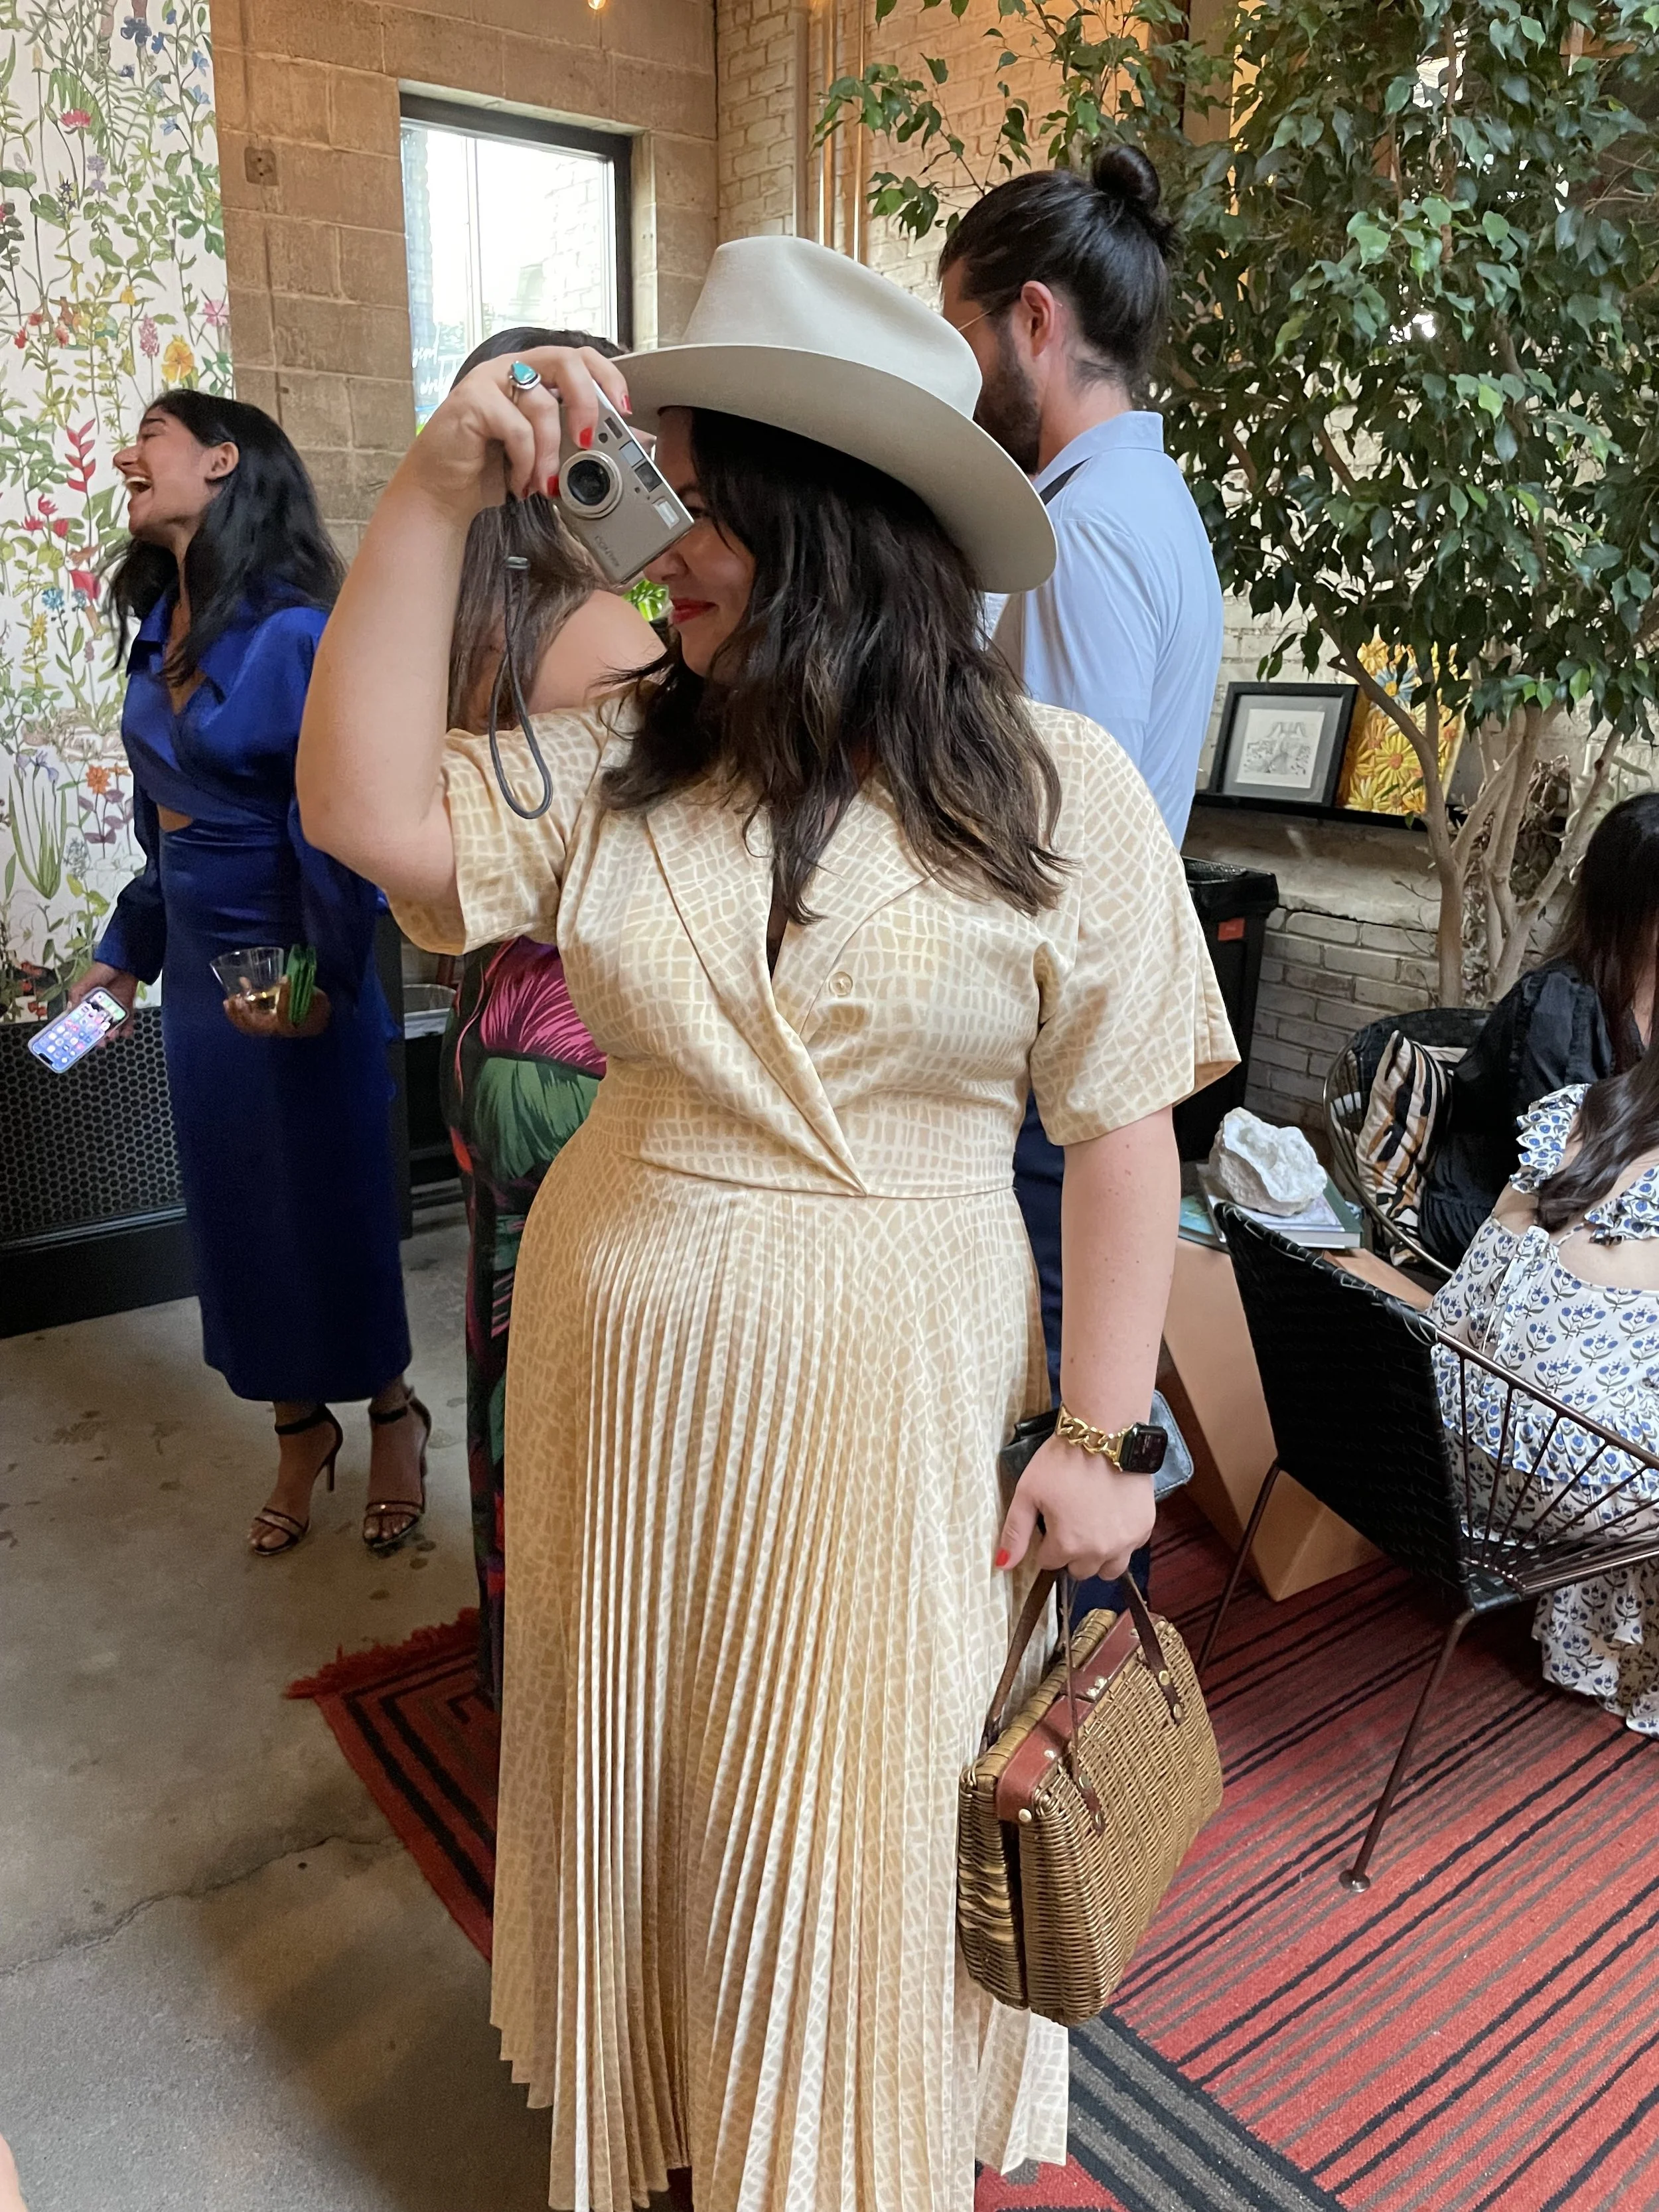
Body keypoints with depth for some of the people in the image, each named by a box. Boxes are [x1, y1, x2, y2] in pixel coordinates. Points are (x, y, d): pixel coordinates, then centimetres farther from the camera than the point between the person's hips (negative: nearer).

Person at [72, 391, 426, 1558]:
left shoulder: (295, 632, -16)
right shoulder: (160, 626, 8)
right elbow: (163, 818, 13)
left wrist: (326, 979, -26)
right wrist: (124, 953, 17)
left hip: (297, 979, -8)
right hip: (197, 969, 8)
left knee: (332, 1206, 5)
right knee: (238, 1209, 15)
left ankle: (393, 1414, 29)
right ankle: (300, 1428, 33)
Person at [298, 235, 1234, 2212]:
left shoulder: (1058, 792, -8)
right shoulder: (622, 766, 1)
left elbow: (1119, 1131, -7)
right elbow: (369, 812, -7)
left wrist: (1099, 1434, -8)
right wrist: (437, 491, -12)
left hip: (881, 1399, -3)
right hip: (619, 1376, 4)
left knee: (837, 1827, 14)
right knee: (633, 1790, 21)